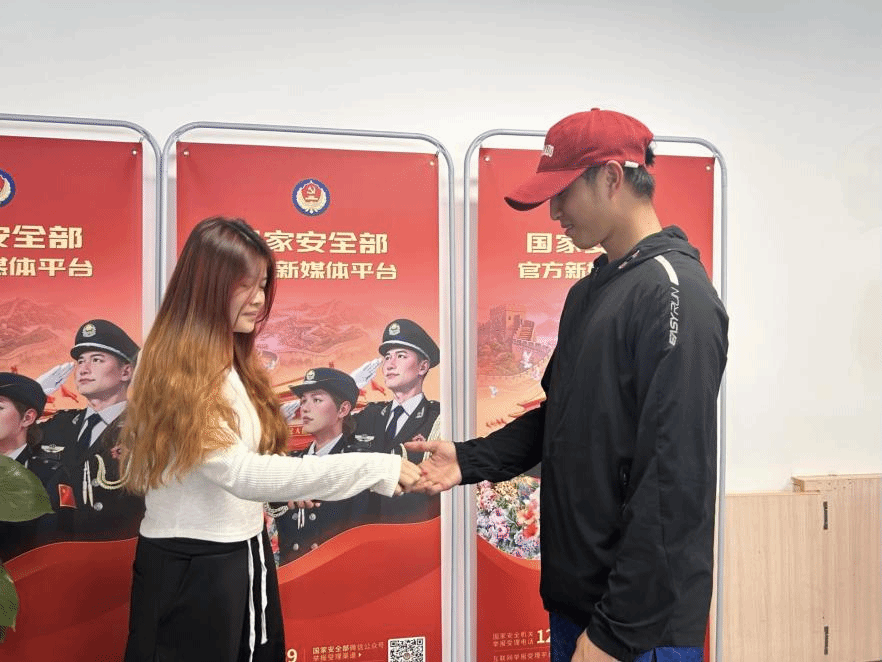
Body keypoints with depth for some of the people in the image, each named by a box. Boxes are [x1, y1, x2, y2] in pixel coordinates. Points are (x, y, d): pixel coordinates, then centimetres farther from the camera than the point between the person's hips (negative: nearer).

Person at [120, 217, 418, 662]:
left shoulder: (233, 362, 7)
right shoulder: (176, 372, -20)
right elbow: (242, 473, -32)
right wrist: (375, 468, -33)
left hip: (244, 557, 8)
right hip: (189, 569, -8)